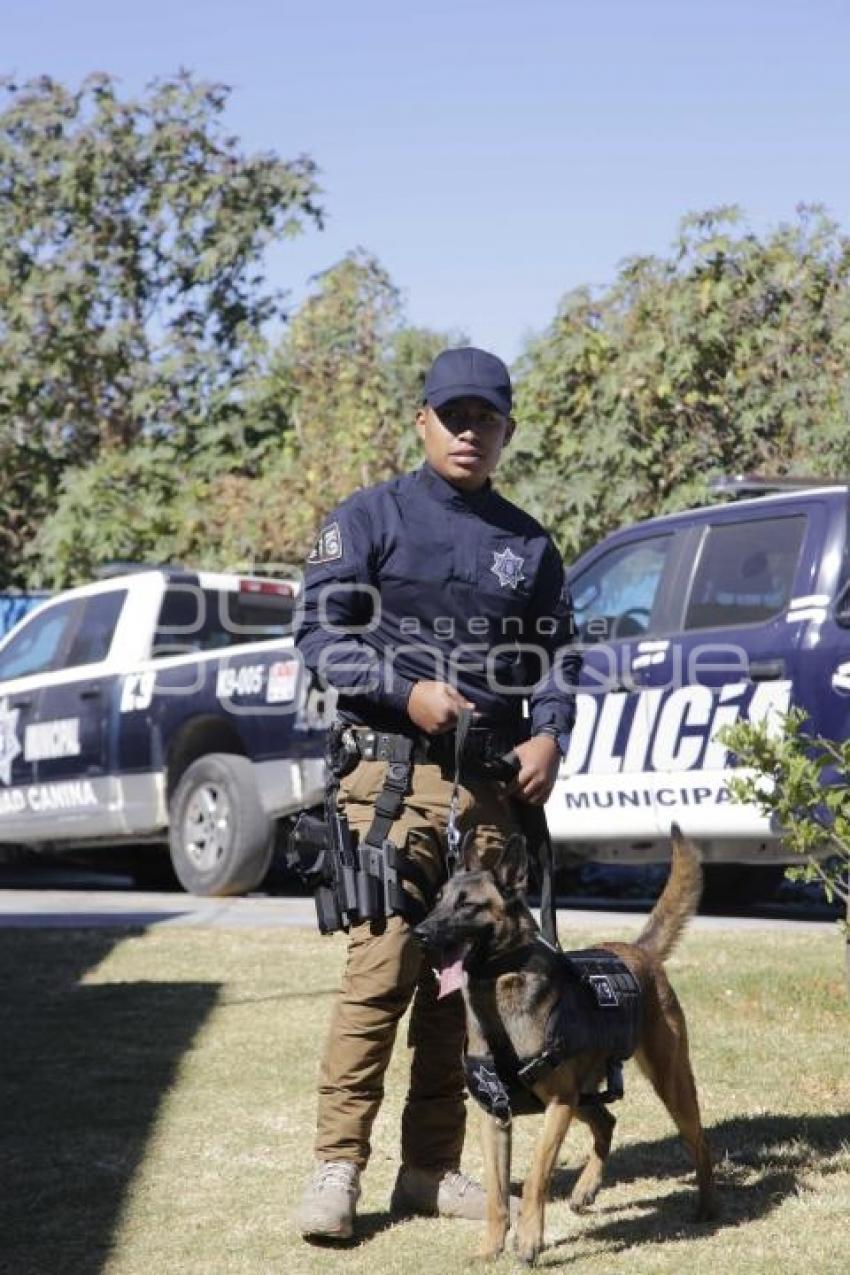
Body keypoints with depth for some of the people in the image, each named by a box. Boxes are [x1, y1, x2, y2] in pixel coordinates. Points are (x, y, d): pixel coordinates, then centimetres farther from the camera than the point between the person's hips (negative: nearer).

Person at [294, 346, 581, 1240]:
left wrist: (549, 734, 0)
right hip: (393, 772, -4)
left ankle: (431, 1167, 13)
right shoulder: (369, 519, 4)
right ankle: (337, 1167, -8)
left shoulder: (528, 544, 17)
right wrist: (407, 691, -16)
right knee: (381, 965, -13)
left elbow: (556, 652, 19)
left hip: (491, 787, 4)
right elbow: (319, 633, -3)